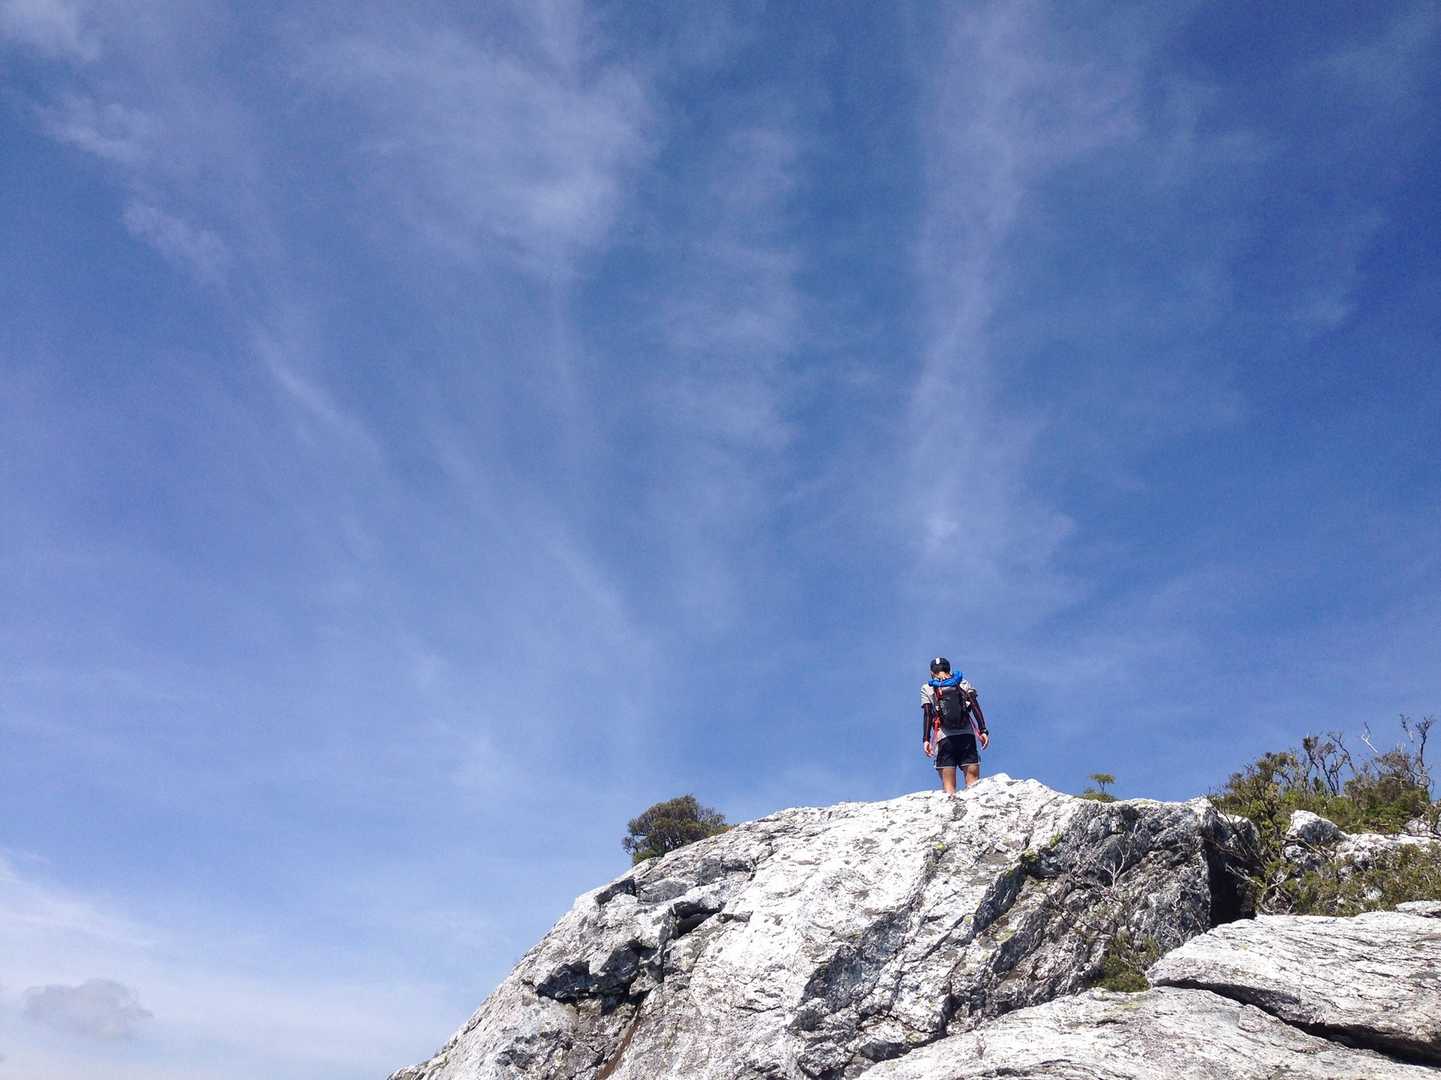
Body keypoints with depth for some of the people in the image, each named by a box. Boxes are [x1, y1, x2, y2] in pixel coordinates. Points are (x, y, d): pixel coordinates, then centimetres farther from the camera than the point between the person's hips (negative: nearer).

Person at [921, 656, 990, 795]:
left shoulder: (927, 688, 9)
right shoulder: (963, 683, 13)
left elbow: (927, 715, 1)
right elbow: (975, 707, 3)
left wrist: (925, 739, -1)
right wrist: (983, 731, 1)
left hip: (944, 738, -1)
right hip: (967, 735, 1)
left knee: (948, 783, 0)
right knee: (973, 779, -1)